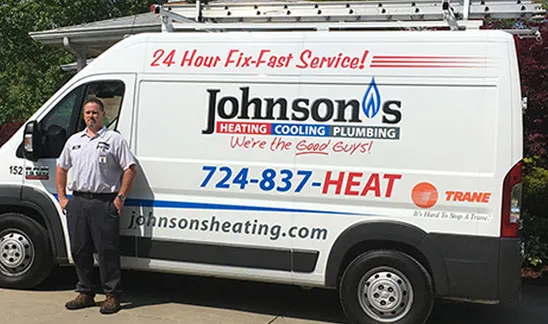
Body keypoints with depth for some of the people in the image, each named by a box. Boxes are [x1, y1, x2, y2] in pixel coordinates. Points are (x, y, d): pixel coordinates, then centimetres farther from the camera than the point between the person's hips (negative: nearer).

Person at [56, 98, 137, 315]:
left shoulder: (114, 139, 1)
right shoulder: (74, 140, 17)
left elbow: (130, 169, -4)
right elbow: (62, 168, 24)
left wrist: (120, 197, -10)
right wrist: (62, 197, 14)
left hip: (104, 202, -5)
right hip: (77, 201, 6)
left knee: (107, 250, -5)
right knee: (79, 249, 9)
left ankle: (112, 295, 4)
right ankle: (85, 293, 21)